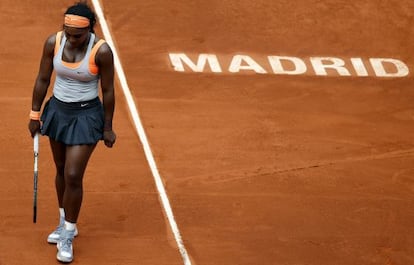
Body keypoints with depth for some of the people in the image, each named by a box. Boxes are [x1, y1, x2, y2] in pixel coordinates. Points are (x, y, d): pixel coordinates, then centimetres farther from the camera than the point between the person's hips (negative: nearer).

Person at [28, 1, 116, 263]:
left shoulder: (102, 50, -22)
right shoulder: (53, 42, -12)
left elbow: (108, 90, -11)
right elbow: (42, 80, 0)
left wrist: (108, 128, -5)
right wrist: (35, 114, 5)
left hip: (86, 116, -4)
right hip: (57, 110, 4)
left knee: (73, 176, -6)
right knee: (61, 170, 17)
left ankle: (68, 237, 9)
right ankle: (65, 223, 36)